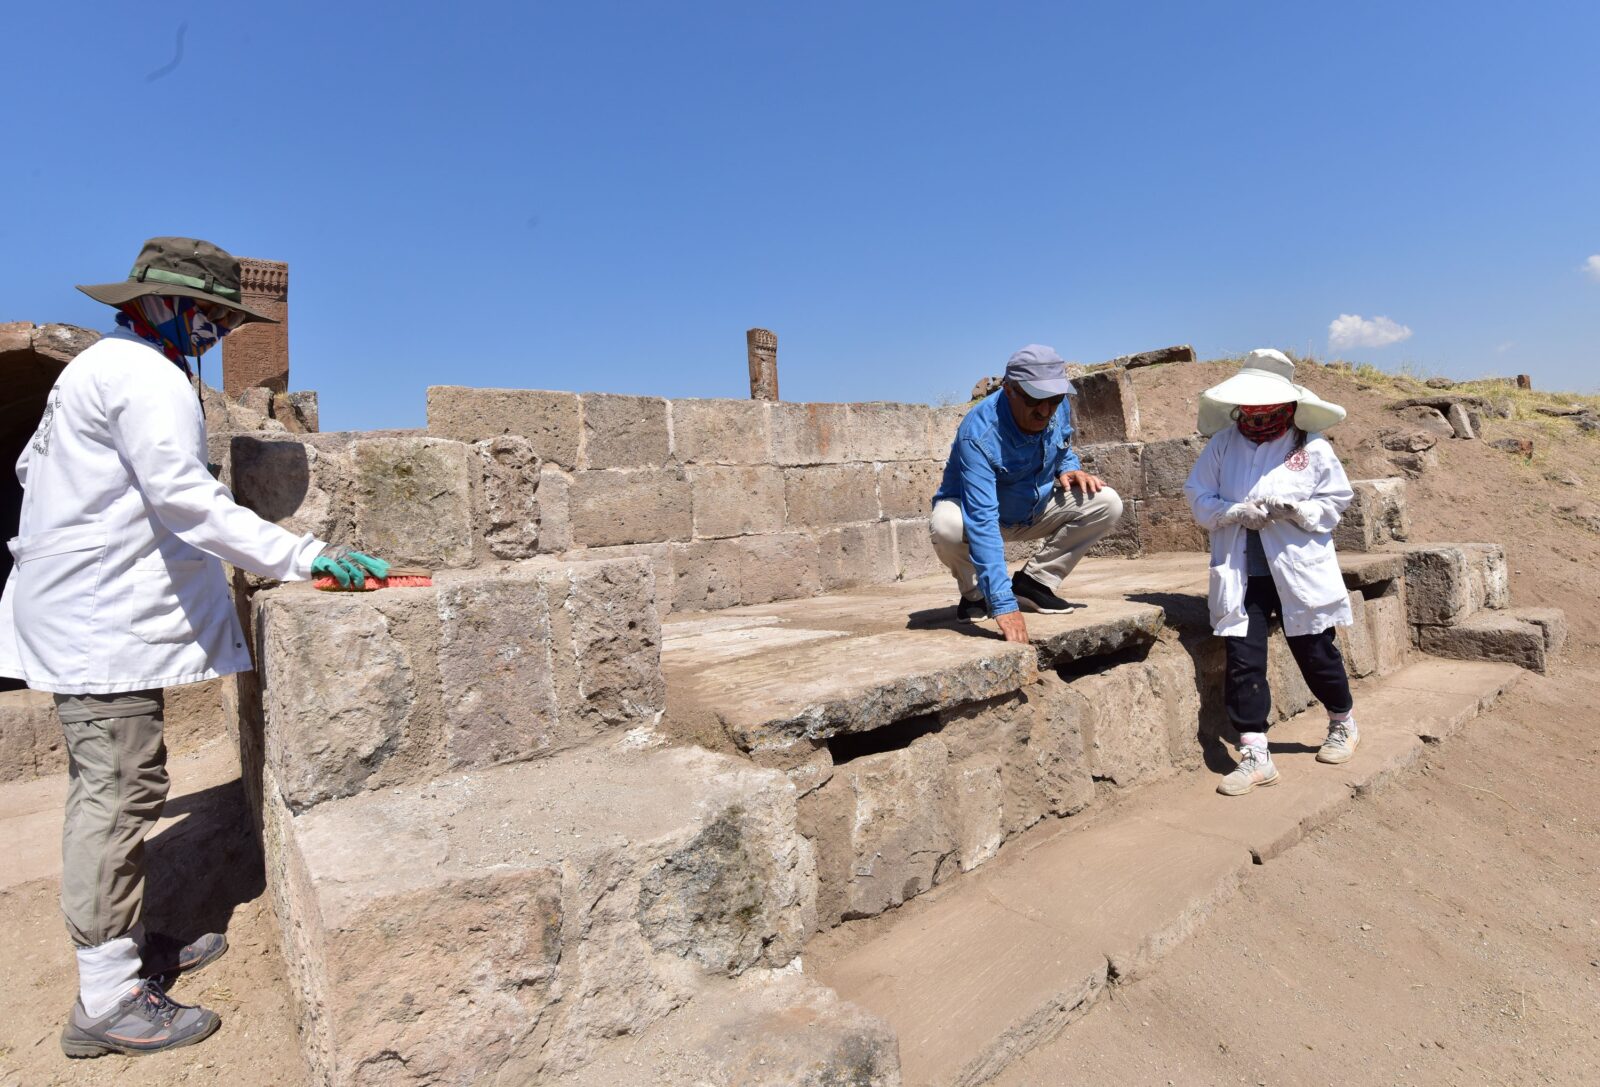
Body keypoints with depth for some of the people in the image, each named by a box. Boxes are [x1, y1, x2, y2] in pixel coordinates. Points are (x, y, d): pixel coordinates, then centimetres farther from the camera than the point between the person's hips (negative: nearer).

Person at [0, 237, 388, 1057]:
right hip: (106, 623, -11)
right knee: (118, 794, -6)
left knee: (110, 790, 15)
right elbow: (191, 502, -26)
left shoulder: (99, 366, 17)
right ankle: (108, 1000, 4)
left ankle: (128, 944, 28)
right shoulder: (147, 378, -15)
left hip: (81, 612, 11)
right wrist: (306, 556, -30)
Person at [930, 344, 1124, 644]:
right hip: (973, 508, -5)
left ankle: (1033, 582, -3)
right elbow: (982, 522, -43)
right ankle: (975, 594, -6)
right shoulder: (978, 434, -34)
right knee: (948, 525, -39)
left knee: (1107, 504, -15)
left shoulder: (1059, 408, -13)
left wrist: (1070, 469, -14)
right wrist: (1003, 605, -49)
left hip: (1036, 509, 6)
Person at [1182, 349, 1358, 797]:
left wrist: (1295, 510, -16)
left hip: (1299, 571, -1)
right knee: (1242, 660, -4)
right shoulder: (1223, 443, 2)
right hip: (1240, 572, 1)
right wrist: (1236, 512, -17)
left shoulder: (1312, 448, -1)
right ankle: (1254, 755, 6)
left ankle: (1343, 723, 42)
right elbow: (1198, 496, 1)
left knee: (1315, 652, 12)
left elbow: (1335, 501, 3)